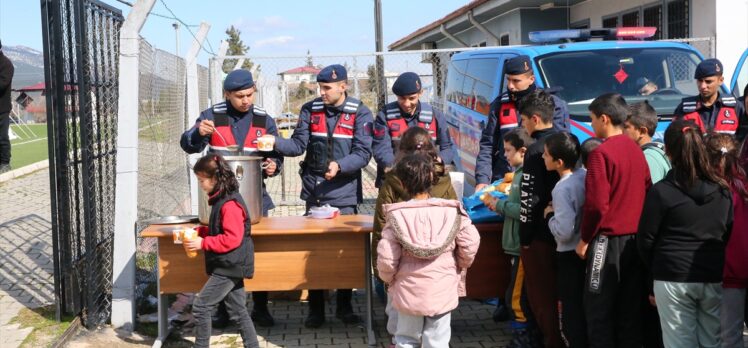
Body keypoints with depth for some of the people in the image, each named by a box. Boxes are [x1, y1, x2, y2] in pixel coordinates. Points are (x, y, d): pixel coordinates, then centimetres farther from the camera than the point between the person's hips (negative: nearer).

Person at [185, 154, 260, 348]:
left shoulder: (230, 204, -20)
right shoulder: (222, 199, 11)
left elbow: (232, 239, -25)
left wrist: (203, 243, -21)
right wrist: (199, 231, 8)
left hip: (229, 267, -10)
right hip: (230, 266, 10)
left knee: (201, 306, -5)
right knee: (238, 310, 13)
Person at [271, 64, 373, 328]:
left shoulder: (360, 113, -4)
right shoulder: (310, 110, 4)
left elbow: (363, 153, -10)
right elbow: (298, 145, 0)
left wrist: (340, 166, -26)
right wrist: (275, 142, -18)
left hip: (344, 193, -2)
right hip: (314, 191, 2)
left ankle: (344, 307, 22)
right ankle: (315, 309, 15)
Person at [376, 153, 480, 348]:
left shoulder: (397, 216, -12)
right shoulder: (451, 212, -10)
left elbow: (386, 259, -14)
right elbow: (470, 245, -9)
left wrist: (389, 279, 8)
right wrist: (459, 266, 11)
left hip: (408, 292, 0)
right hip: (442, 291, 0)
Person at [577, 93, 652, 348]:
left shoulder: (601, 153, -14)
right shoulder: (637, 150, 8)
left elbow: (596, 204, -18)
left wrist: (584, 239, -7)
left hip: (609, 240, -7)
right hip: (636, 238, 7)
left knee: (598, 308, 2)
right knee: (630, 307, 12)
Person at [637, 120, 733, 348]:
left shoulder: (661, 191, -10)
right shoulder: (723, 190, 4)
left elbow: (646, 240, -5)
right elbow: (731, 234, 10)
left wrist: (656, 268, 11)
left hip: (673, 279, -4)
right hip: (714, 278, 4)